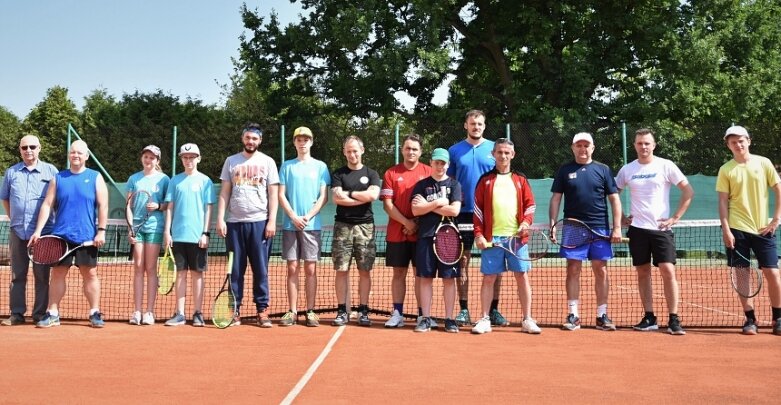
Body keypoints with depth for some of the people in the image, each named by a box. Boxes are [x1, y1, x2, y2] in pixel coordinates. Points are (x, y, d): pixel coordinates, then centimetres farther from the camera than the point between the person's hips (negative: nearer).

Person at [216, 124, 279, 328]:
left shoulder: (267, 162, 6)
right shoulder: (231, 161, 11)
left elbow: (273, 194, 3)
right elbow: (224, 193, 10)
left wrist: (272, 221, -6)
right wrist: (220, 219, 0)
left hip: (260, 222, -1)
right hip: (235, 222, 2)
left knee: (260, 269, 1)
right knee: (235, 269, 4)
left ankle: (262, 310, 7)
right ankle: (234, 310, 10)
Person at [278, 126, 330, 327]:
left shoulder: (320, 166, 7)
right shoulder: (287, 166, 10)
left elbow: (323, 197, 2)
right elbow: (281, 195, 4)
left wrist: (307, 217, -10)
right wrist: (294, 217, -9)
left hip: (312, 225, -1)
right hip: (290, 225, 1)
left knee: (310, 269, 0)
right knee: (292, 268, 2)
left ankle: (311, 312, 5)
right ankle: (292, 311, 6)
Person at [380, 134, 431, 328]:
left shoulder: (428, 172, 3)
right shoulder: (391, 173, 4)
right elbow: (387, 204, 0)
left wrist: (418, 224, -9)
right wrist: (406, 222, -10)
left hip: (421, 233, -1)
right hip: (397, 234, 1)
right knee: (398, 273, 6)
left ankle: (423, 314, 11)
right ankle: (397, 314, 11)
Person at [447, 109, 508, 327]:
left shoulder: (494, 148, 7)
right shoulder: (455, 151, 7)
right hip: (464, 213, 0)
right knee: (463, 261, 2)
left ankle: (494, 309, 11)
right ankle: (464, 310, 10)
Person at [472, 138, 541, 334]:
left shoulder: (520, 180, 11)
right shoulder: (485, 180, 7)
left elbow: (530, 204, 9)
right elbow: (478, 209, 4)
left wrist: (526, 222, -9)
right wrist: (478, 234, -3)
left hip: (516, 236, 1)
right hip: (491, 237, -1)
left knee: (522, 276, 2)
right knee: (488, 278, 3)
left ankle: (527, 320, 10)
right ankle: (485, 320, 11)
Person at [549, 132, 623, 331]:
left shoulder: (603, 170, 8)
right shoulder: (565, 170, 8)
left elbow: (614, 199, 7)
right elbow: (555, 198, 8)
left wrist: (617, 227, -1)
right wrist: (552, 224, -3)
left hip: (600, 229, 0)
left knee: (601, 271, 3)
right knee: (573, 271, 0)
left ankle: (602, 316, 12)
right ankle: (573, 316, 6)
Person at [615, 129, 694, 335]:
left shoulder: (665, 165, -1)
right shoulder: (627, 170, 7)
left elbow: (688, 191, -2)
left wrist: (675, 217, -7)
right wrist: (621, 217, 8)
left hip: (661, 228, -3)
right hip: (637, 228, 3)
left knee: (668, 271, -9)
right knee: (643, 273, 5)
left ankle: (673, 320, -3)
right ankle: (649, 318, 13)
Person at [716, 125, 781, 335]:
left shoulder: (763, 163, 4)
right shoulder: (726, 170, 2)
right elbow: (723, 202, 0)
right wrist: (726, 229, -8)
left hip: (763, 229, 1)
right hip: (738, 229, 0)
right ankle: (750, 319, 11)